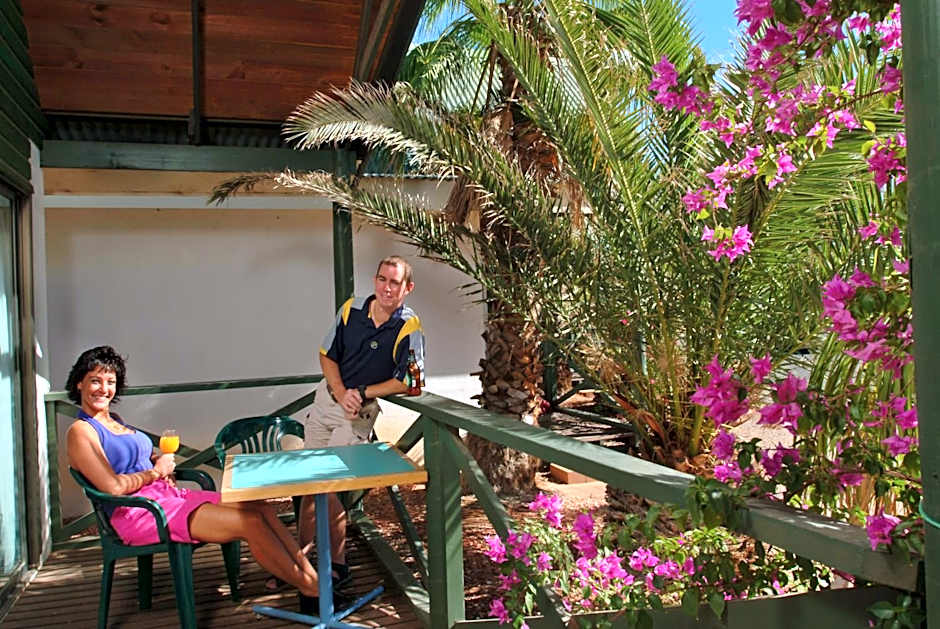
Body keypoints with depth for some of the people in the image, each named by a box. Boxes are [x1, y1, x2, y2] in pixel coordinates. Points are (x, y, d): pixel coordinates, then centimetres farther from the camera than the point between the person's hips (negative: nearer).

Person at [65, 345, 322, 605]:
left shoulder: (114, 419, 19)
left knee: (261, 508, -10)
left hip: (167, 495, 9)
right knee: (250, 522, -20)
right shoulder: (80, 431, -7)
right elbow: (113, 487, -17)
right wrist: (156, 472, -4)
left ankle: (309, 571, -14)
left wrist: (158, 458, 8)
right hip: (137, 514, -9)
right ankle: (309, 588, -13)